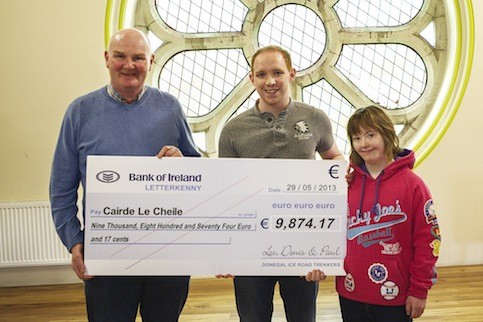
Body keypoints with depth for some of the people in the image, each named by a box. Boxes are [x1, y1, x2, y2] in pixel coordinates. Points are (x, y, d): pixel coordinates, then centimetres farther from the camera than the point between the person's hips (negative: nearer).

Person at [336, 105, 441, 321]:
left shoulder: (411, 184, -7)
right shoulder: (347, 183, 3)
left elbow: (427, 240, -7)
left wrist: (419, 291, -7)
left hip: (394, 296, -3)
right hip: (350, 294, 4)